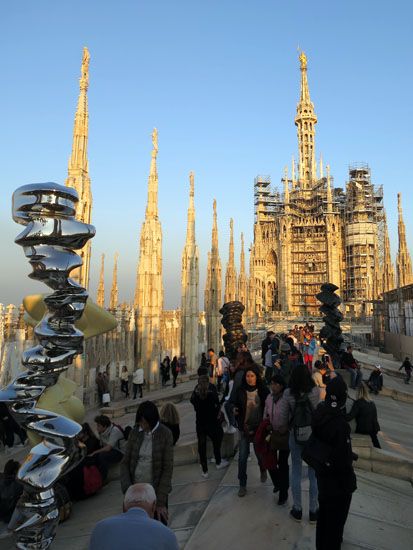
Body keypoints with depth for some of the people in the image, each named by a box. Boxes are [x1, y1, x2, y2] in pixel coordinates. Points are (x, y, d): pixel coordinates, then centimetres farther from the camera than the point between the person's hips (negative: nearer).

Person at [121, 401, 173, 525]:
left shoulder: (165, 434, -11)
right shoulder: (134, 433, -2)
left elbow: (168, 468, -10)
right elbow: (125, 463, 1)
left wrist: (160, 501, -11)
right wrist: (127, 489, -12)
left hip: (156, 492, -2)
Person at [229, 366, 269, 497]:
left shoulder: (263, 390, -9)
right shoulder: (239, 391, -7)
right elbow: (233, 404, 1)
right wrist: (234, 410, -20)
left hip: (259, 427, 0)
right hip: (244, 428, 0)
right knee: (242, 457, -1)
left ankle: (263, 470, 52)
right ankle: (242, 485, 17)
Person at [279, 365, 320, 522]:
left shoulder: (288, 394, -16)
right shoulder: (315, 392, -17)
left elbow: (283, 416, -10)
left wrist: (285, 427, 11)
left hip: (295, 436, 0)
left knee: (296, 471, 16)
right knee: (314, 473, 14)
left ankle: (297, 510, 28)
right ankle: (313, 511, 26)